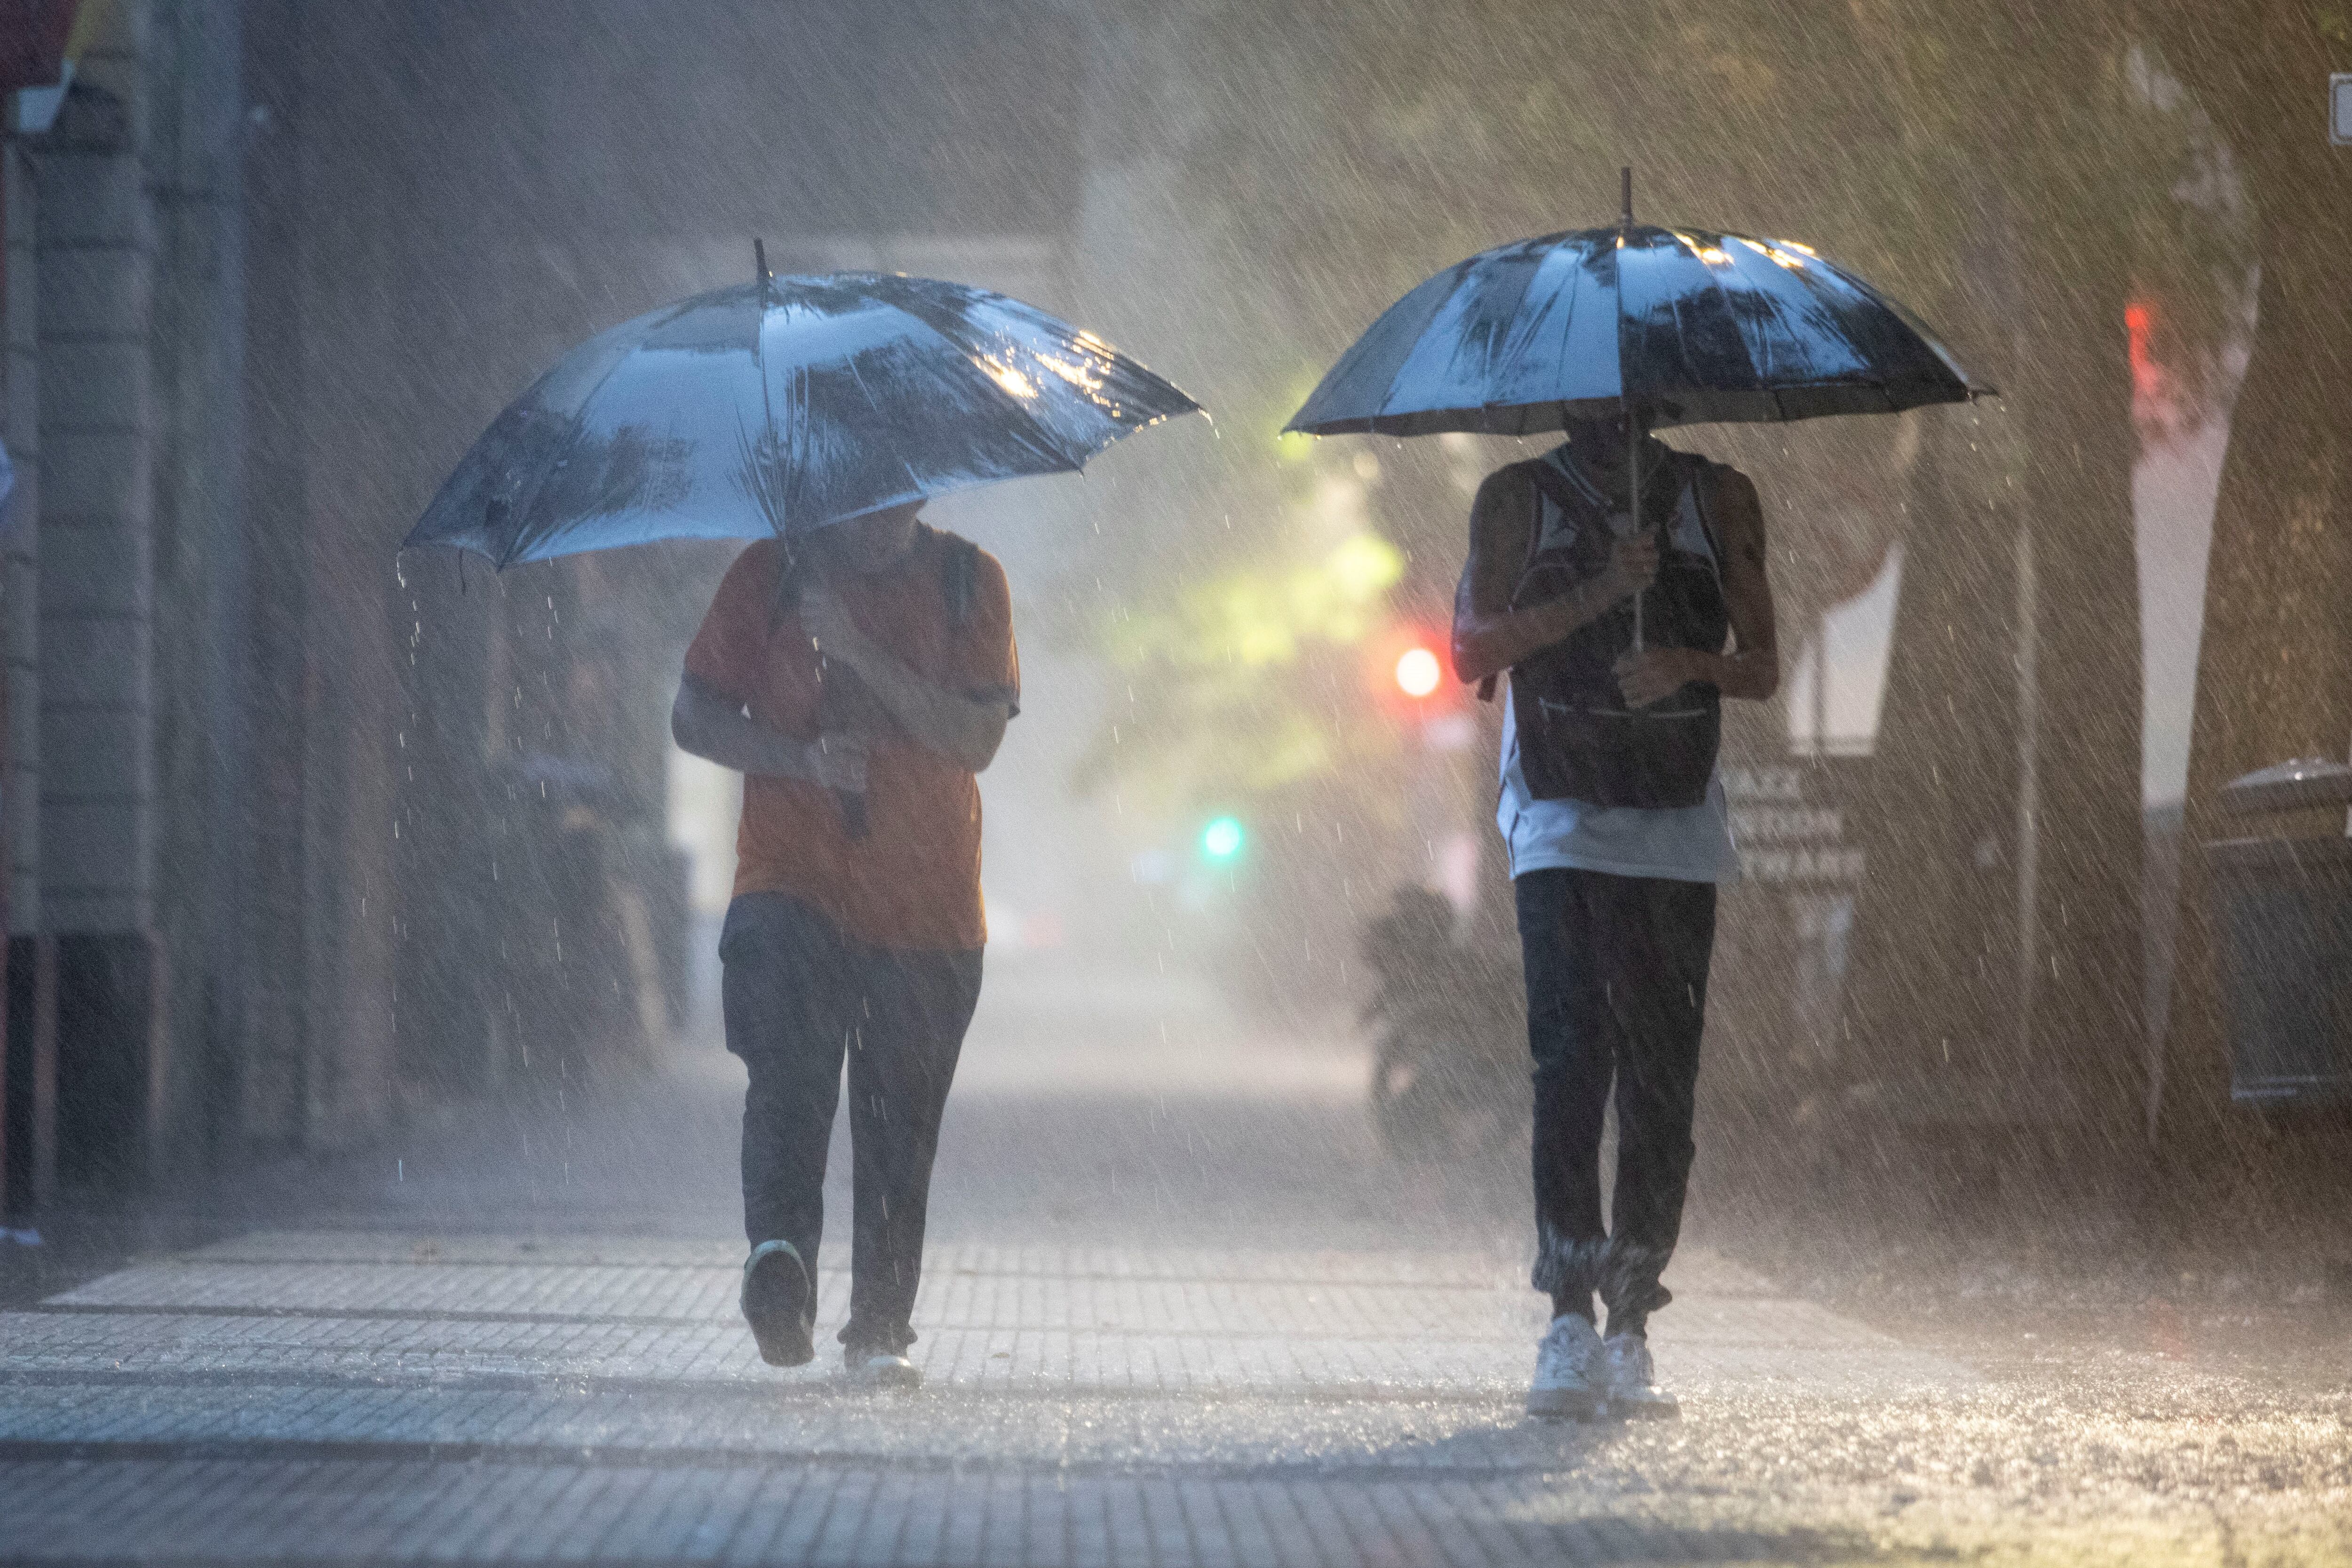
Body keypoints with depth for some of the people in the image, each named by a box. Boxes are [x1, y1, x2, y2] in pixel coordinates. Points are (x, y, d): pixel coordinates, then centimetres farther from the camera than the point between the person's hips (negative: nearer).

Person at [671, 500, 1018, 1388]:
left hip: (927, 908, 1)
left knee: (901, 1126, 3)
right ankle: (780, 1250, -40)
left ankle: (880, 1329, 14)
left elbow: (977, 738, -8)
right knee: (789, 1069, -26)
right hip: (792, 882, -1)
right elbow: (693, 716, 5)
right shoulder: (771, 574, 5)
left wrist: (855, 646, -16)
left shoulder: (968, 583, 5)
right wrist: (799, 759, -12)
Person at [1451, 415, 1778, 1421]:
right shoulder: (1519, 498, 7)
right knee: (1571, 1055, -15)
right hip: (1562, 824, -2)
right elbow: (1473, 653, -2)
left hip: (1677, 828, 2)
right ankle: (1569, 1321, -18)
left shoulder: (1719, 501, 11)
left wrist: (1690, 664, -11)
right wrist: (1597, 595, -13)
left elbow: (1763, 668, 11)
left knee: (1663, 1081, -2)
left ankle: (1629, 1330, 4)